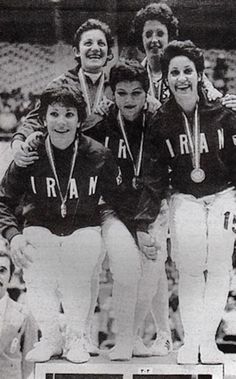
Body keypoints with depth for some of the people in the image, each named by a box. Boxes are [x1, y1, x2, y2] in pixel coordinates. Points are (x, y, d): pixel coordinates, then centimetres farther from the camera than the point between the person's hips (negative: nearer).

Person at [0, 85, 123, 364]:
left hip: (84, 229, -1)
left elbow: (118, 201, 5)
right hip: (40, 229, 1)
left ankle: (75, 338, -1)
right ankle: (50, 337, 3)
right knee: (37, 278, -20)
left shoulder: (99, 156, -5)